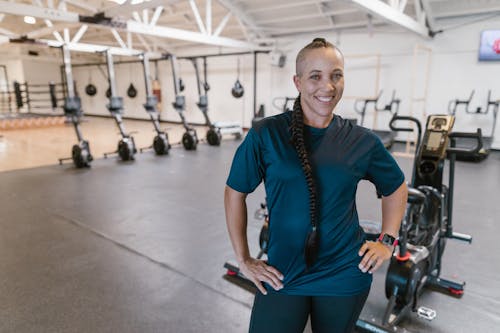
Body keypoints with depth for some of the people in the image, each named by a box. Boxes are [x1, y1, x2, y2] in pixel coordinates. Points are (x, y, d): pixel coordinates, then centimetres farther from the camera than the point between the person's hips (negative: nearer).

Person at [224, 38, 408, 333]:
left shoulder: (362, 141, -5)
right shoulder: (266, 134, -12)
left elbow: (396, 187, 13)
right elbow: (235, 193, -3)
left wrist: (388, 242, 4)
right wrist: (244, 260, -2)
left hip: (346, 276, 2)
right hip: (282, 275, -2)